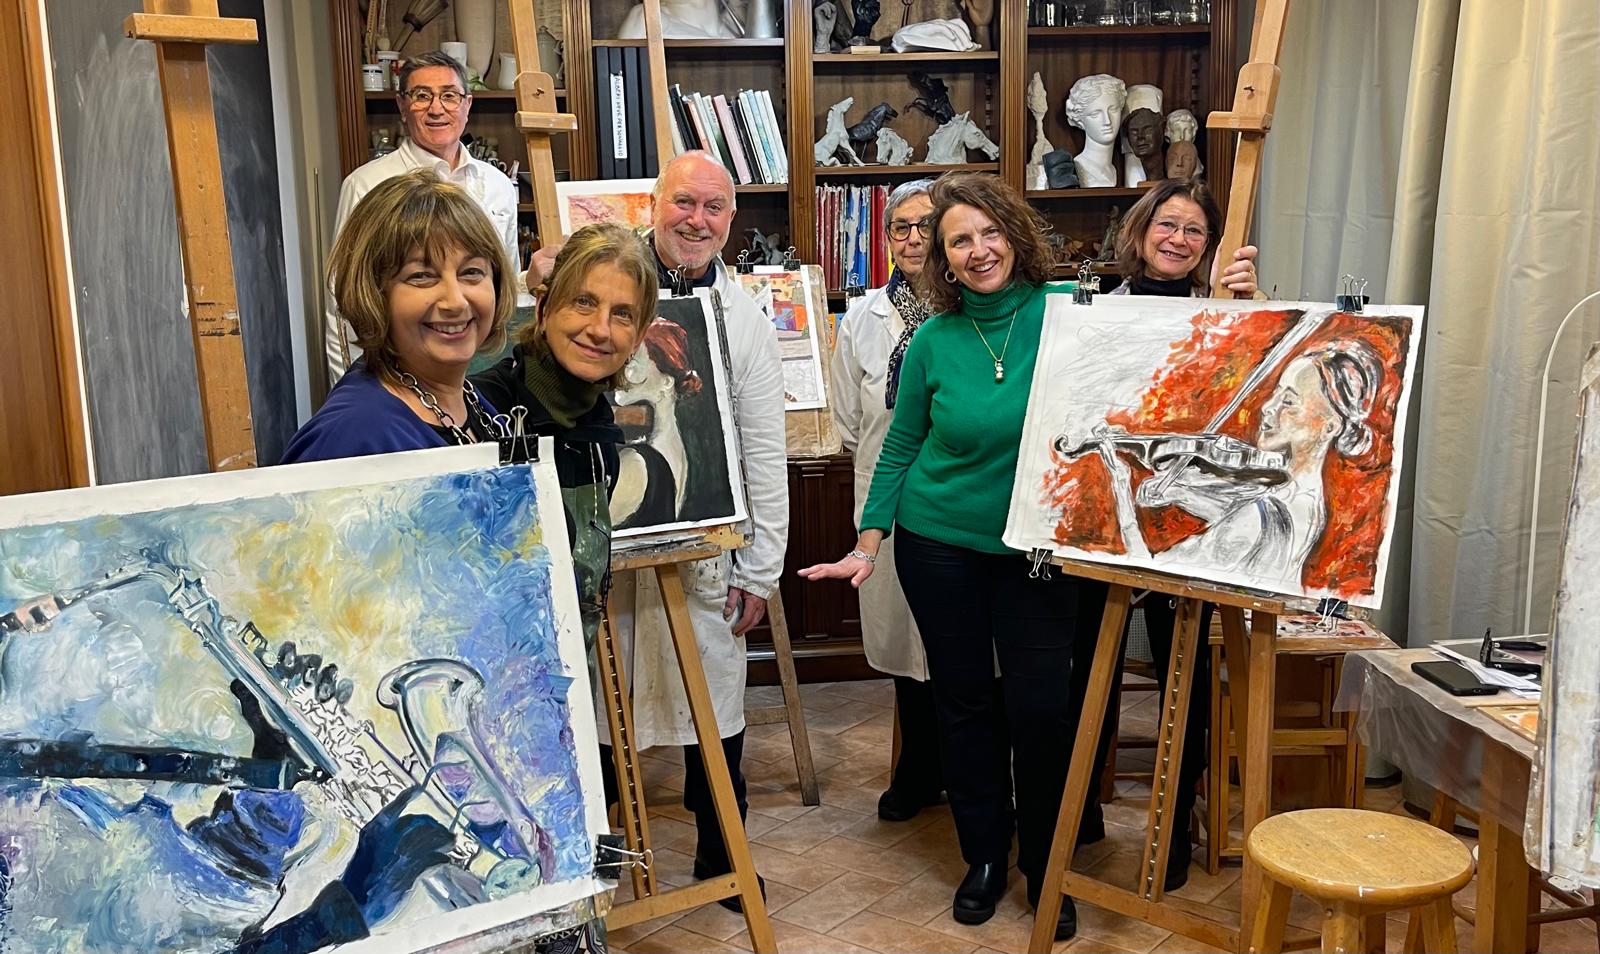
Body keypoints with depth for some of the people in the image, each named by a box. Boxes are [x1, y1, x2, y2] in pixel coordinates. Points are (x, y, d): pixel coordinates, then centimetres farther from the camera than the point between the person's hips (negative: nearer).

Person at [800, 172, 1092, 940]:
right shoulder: (934, 340, -4)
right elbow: (901, 446, 4)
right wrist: (868, 544, 1)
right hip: (941, 543, 2)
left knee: (1040, 705, 1)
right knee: (964, 700, 11)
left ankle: (1045, 867, 24)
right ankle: (984, 856, 31)